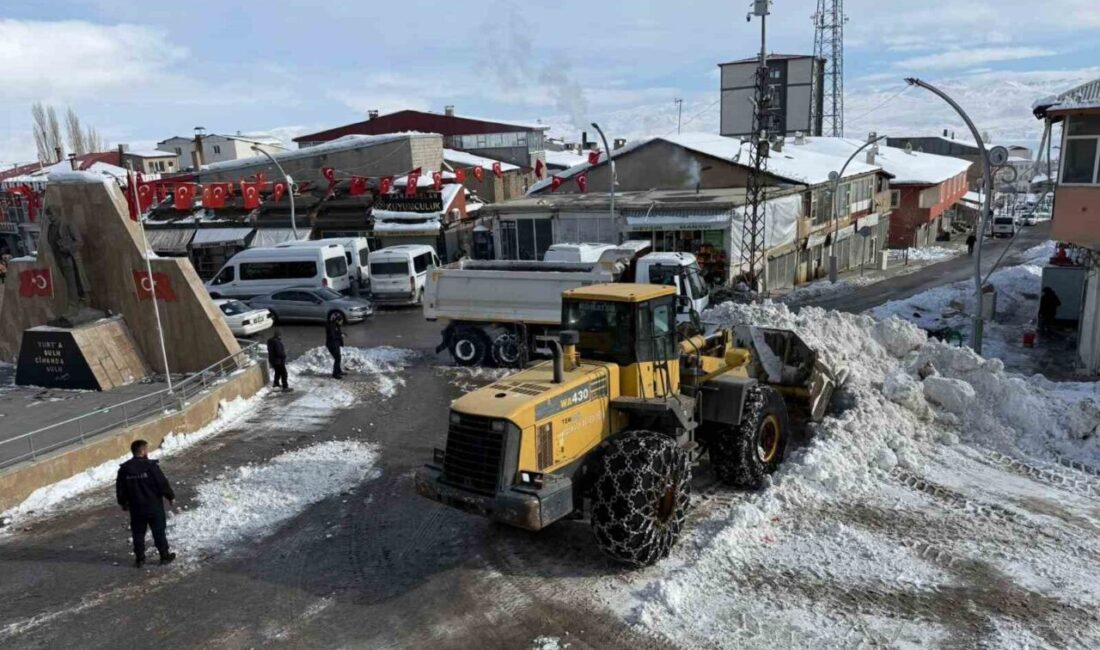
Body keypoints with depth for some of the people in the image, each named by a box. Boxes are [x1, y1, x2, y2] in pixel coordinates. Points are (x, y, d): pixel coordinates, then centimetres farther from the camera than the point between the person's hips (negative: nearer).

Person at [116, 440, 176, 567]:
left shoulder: (124, 469, -3)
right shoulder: (150, 466, -17)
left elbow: (120, 489, 5)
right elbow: (162, 483, -15)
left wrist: (123, 503, 21)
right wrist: (170, 496, 0)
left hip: (136, 508, 3)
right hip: (154, 506, -3)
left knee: (138, 533, 16)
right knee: (159, 532, 9)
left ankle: (139, 558, 21)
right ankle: (164, 555, 17)